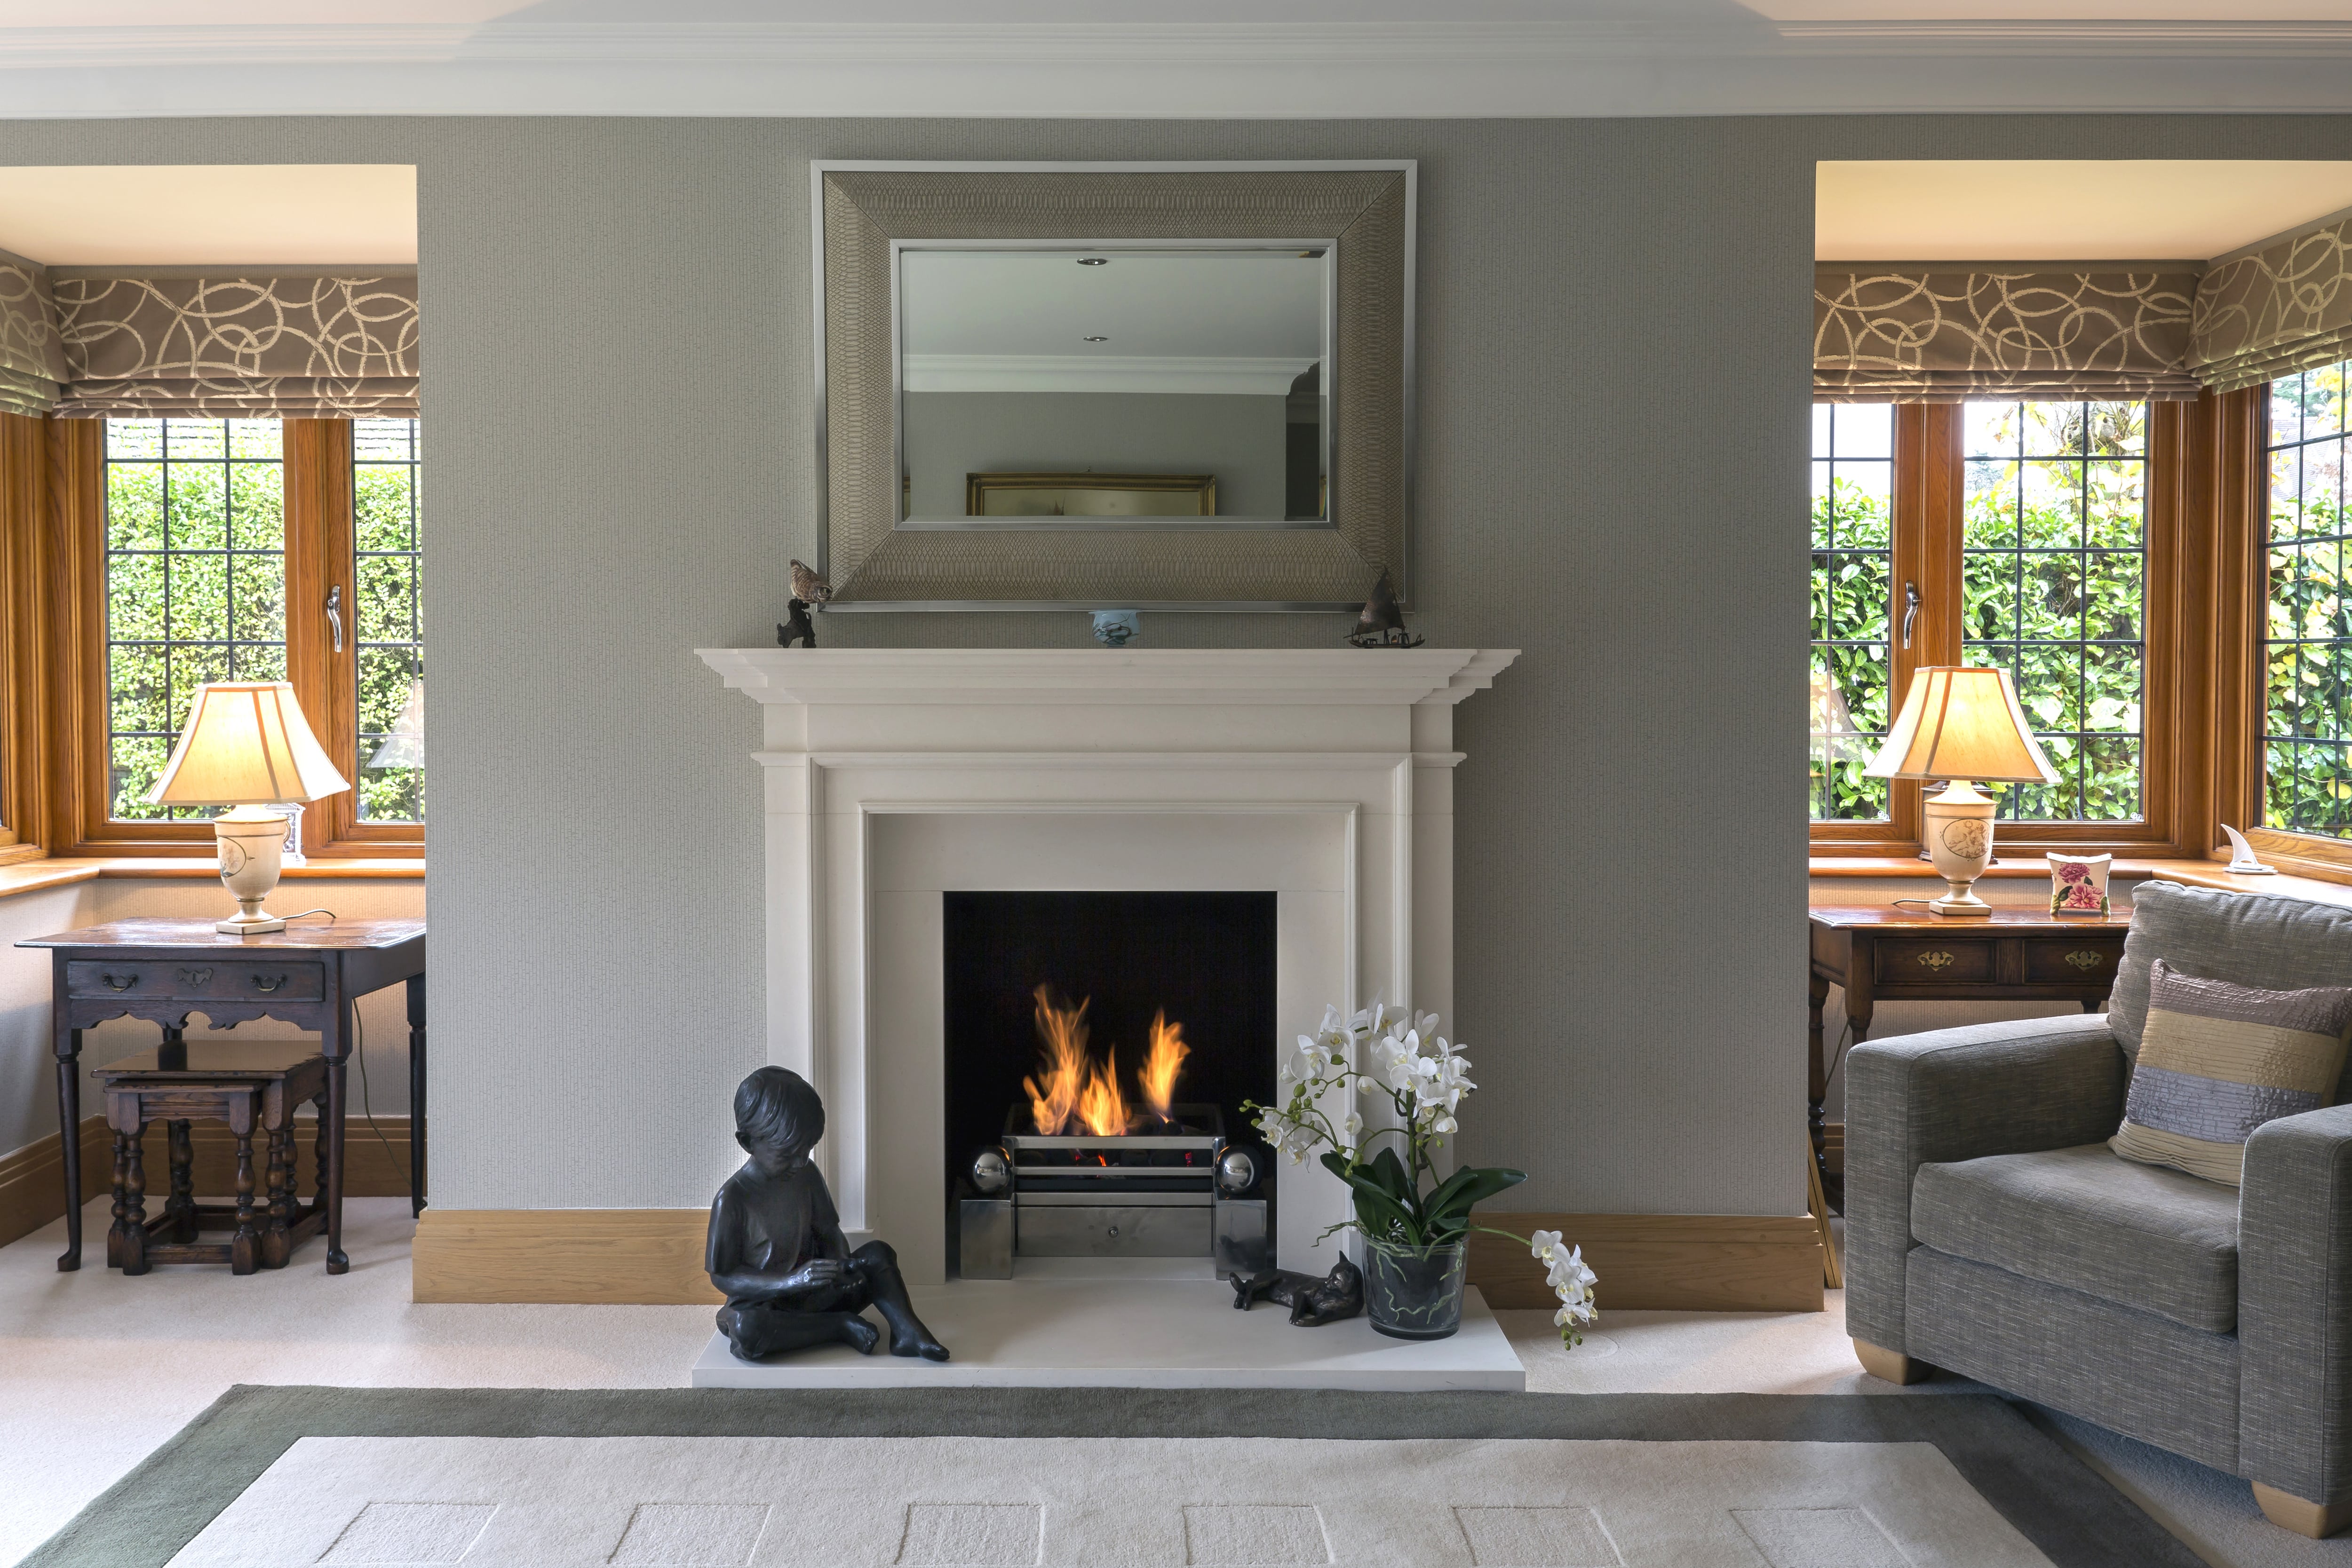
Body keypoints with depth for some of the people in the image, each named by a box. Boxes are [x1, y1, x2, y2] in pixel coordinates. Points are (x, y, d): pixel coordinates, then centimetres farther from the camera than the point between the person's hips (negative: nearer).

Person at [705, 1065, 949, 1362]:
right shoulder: (732, 1199, -17)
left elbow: (829, 1233, 10)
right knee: (746, 1330, -38)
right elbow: (722, 1276, -15)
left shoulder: (806, 1176, 0)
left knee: (878, 1254, -10)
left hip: (812, 1296, 5)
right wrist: (791, 1281, -28)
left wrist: (841, 1263, -15)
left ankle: (907, 1330, -21)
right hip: (761, 1304, -5)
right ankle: (841, 1326, -20)